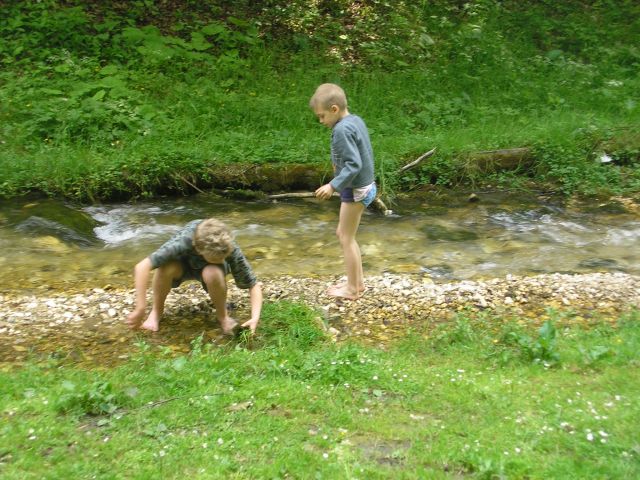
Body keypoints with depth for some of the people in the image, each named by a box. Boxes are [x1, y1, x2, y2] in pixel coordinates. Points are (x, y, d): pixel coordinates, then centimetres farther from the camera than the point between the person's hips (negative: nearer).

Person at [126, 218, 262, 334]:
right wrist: (140, 310, -44)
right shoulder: (183, 241, -41)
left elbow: (254, 285, -26)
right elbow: (141, 267, -44)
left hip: (209, 268, 0)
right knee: (167, 266, -35)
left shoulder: (232, 250, -35)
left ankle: (222, 315, -7)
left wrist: (255, 318, -40)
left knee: (212, 273, -37)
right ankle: (156, 311, -6)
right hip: (184, 262, 0)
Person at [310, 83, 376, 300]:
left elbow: (354, 165, -27)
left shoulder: (341, 130, -22)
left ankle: (352, 289, 14)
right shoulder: (356, 120, 6)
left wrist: (333, 186, -28)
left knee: (346, 238, 3)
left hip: (355, 190, -10)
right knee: (344, 233, 19)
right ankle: (358, 281, 27)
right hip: (364, 185, 10)